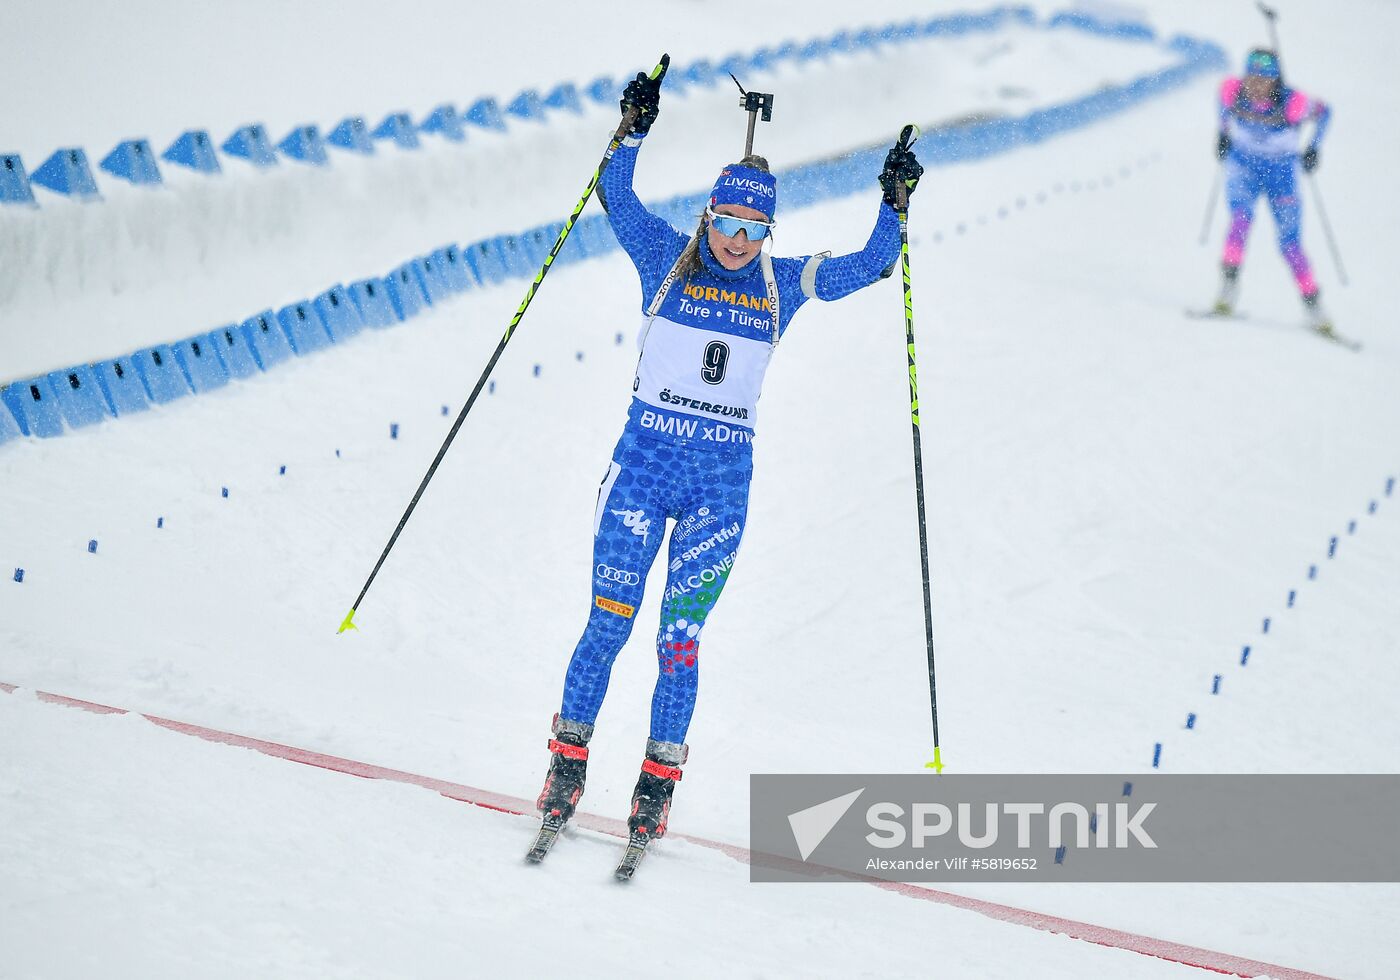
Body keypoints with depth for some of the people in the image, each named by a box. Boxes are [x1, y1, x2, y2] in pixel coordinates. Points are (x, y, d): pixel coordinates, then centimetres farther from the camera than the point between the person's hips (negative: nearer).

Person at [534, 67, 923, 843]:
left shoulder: (783, 284, 7)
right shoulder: (666, 257, 2)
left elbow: (870, 266, 11)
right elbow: (616, 198, -8)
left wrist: (893, 203, 1)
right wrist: (634, 130, -18)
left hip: (722, 480, 1)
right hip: (643, 461, -1)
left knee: (679, 637, 1)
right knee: (608, 622, -3)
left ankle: (658, 780, 8)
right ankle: (568, 761, 7)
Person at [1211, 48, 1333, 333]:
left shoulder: (1292, 104, -28)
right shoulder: (1232, 92, -21)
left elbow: (1323, 112, -7)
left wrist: (1313, 148, -7)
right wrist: (1223, 133, 9)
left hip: (1281, 170, -1)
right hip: (1243, 162, 1)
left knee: (1289, 242, -2)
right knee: (1241, 216, -26)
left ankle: (1314, 307, 11)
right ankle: (1228, 289, -24)